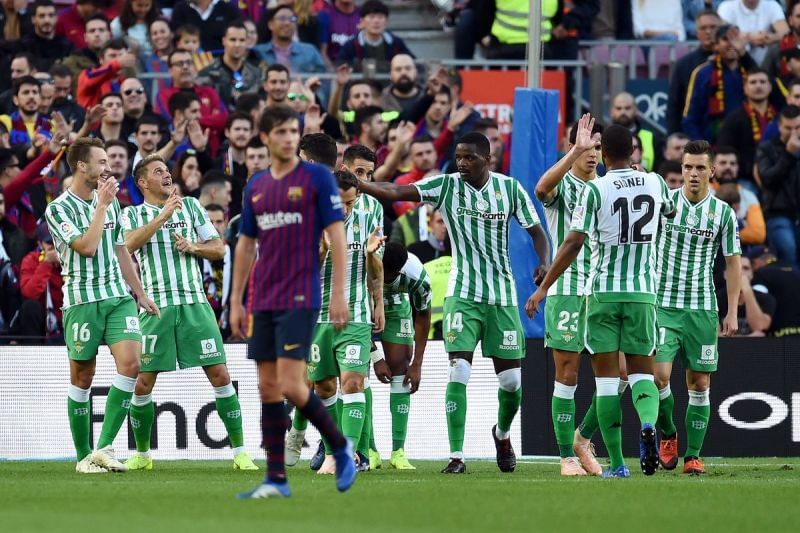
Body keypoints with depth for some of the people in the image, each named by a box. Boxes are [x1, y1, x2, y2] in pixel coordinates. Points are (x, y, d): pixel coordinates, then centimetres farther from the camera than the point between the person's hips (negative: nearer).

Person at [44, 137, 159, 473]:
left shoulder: (111, 202, 14)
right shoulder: (59, 209, -7)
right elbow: (87, 247, -19)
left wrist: (140, 294, 22)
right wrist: (102, 205, -14)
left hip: (118, 295, 5)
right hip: (82, 300, -5)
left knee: (130, 362, -15)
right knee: (82, 377, 1)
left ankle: (104, 448, -13)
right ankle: (84, 456, 11)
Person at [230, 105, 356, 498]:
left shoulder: (317, 177, -4)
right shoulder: (256, 186, 12)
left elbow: (337, 235, -6)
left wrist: (338, 293, -12)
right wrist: (236, 301, 15)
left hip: (300, 299, -6)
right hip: (263, 301, 6)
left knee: (290, 385, -13)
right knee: (268, 388, 3)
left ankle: (340, 447, 9)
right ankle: (276, 480, 7)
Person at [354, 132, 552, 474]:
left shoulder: (509, 188, 0)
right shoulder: (446, 186, -5)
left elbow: (536, 230, 8)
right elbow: (396, 192, -16)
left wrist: (545, 263, -12)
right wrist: (355, 183, -31)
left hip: (503, 297, 2)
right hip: (462, 295, -2)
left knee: (511, 381, 6)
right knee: (459, 373, -15)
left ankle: (503, 433, 37)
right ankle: (456, 456, -12)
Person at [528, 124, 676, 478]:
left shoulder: (595, 190, -8)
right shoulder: (654, 183, 4)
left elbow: (573, 243, -13)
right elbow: (671, 212, 28)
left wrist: (543, 288, -8)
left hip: (603, 292, -2)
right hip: (643, 292, 3)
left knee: (606, 377, 3)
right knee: (641, 370, 11)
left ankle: (617, 463, 0)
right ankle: (648, 423, -22)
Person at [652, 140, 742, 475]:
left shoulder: (723, 212, 2)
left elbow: (733, 262, 7)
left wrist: (732, 312, 2)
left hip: (702, 308, 1)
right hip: (663, 305, -1)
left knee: (699, 382, 2)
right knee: (659, 374, -14)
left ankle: (693, 455, 9)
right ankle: (667, 435, 12)